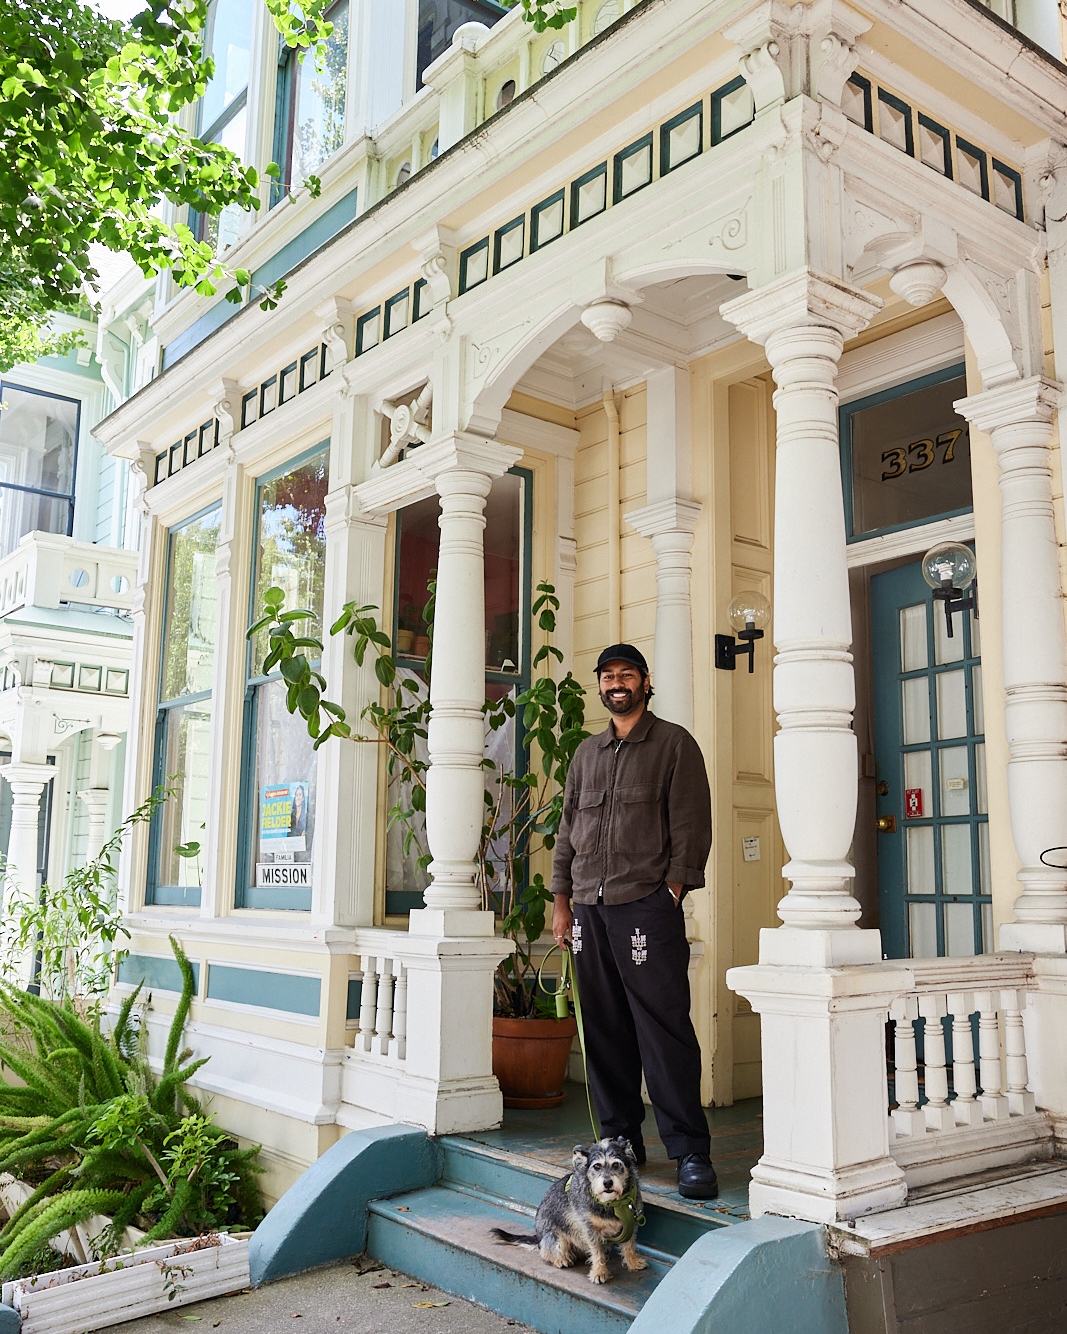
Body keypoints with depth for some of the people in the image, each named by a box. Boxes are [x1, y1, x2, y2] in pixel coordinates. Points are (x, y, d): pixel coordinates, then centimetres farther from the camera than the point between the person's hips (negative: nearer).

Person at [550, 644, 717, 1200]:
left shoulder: (674, 744, 4)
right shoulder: (587, 752, 19)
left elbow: (691, 825, -2)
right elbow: (568, 829, 20)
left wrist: (672, 892, -10)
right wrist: (561, 899, 13)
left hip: (647, 905, -5)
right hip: (589, 907, 5)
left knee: (663, 1028, -8)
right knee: (604, 1030, 7)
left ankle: (691, 1152, -2)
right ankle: (620, 1139, 18)